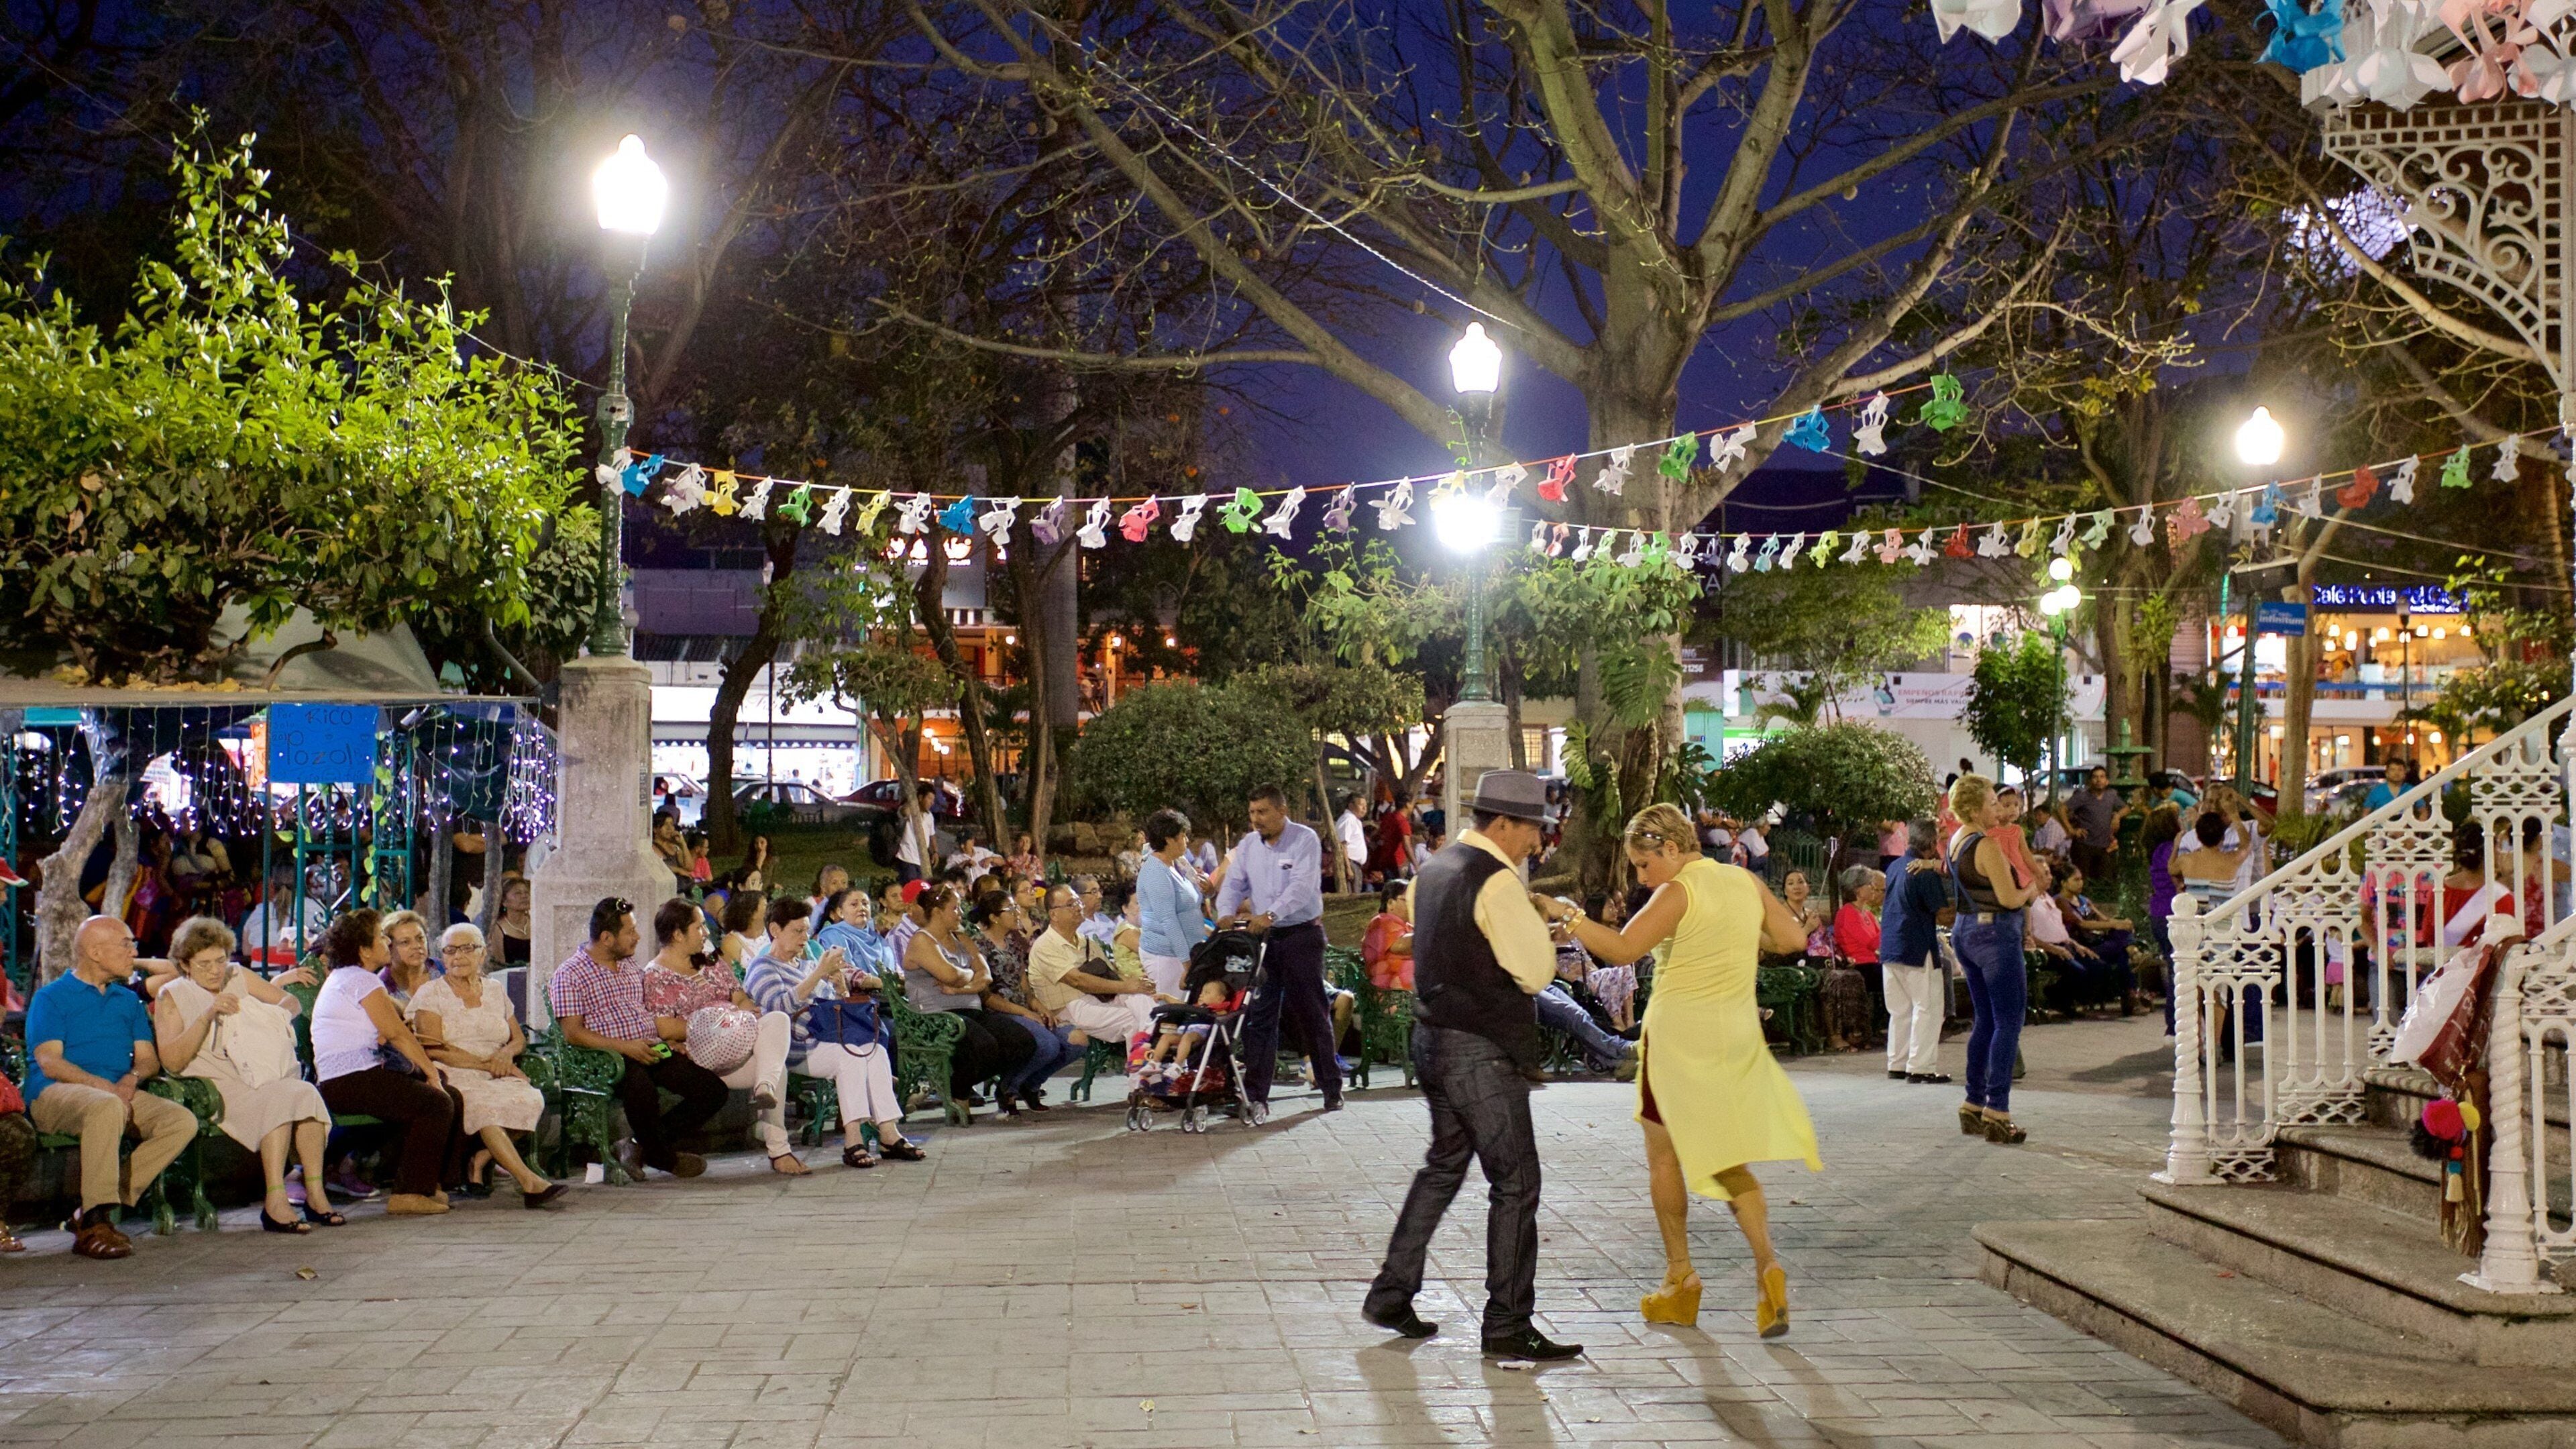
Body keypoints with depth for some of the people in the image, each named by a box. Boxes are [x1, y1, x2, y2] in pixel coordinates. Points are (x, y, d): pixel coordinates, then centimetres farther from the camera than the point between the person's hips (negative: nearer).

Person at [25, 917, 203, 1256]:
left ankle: (96, 1211, -22)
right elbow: (49, 1062, -8)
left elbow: (149, 1059, 16)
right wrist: (103, 1085, -20)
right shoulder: (50, 998, 5)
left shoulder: (128, 1000, 23)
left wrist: (132, 1078, -8)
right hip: (54, 1095, -6)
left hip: (121, 1093, 6)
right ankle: (95, 1223, -38)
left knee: (183, 1121, -20)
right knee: (108, 1107, -40)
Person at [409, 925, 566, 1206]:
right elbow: (434, 1050, -6)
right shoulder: (429, 994, 5)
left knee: (531, 1100, -29)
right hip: (453, 1078, -4)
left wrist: (507, 1053, -4)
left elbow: (519, 1039, 22)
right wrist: (486, 1064, -13)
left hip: (498, 1078, 4)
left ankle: (479, 1162, -11)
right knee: (484, 1105, -37)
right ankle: (530, 1183, -42)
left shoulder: (496, 993, 19)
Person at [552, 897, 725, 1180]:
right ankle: (664, 1156, -10)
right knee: (642, 1088, -39)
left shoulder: (631, 966, 21)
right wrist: (625, 1047, -20)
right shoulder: (570, 974, -2)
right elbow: (573, 1033, -11)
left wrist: (667, 1040, 6)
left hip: (652, 1051, 7)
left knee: (714, 1090, -10)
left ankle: (644, 1145, 1)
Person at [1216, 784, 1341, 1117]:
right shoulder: (1247, 846, 9)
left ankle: (1331, 1088, 14)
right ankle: (1256, 1095, 2)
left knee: (1312, 1013, 2)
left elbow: (1301, 887, -20)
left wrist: (1270, 915, -32)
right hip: (1263, 938, 5)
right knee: (1258, 1015, 0)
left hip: (1302, 936, -5)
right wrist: (1226, 913, -15)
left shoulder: (1305, 840, -8)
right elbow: (1233, 884, 6)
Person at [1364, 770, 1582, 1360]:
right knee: (1515, 1182, -1)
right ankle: (1508, 1327, 4)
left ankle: (1391, 1295, 26)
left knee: (1444, 1164, 22)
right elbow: (1537, 973, -17)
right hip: (1481, 1051, -9)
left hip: (1433, 1038, 9)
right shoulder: (1497, 881, -17)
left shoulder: (1434, 868, 11)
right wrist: (1538, 921, 0)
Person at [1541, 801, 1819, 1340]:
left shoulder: (1679, 892, -14)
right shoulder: (1747, 882, 6)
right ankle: (1767, 1266, -7)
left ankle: (1681, 1278, 15)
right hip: (1737, 1033, 6)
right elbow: (1791, 937, 11)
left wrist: (1564, 915, -17)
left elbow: (1622, 948, -22)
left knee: (1665, 1155, 10)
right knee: (1729, 1162, 12)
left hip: (1680, 1032, -6)